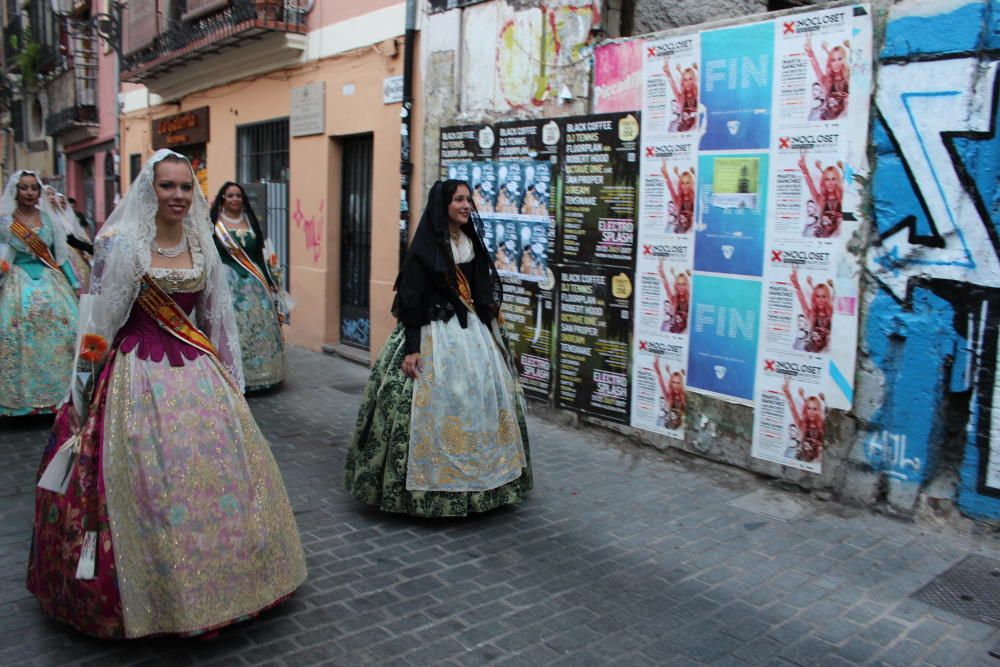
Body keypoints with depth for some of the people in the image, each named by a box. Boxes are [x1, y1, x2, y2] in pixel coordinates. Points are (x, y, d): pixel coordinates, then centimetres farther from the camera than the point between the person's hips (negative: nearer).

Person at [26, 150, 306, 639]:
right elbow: (97, 320, -5)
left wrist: (228, 375, 16)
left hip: (198, 370, 5)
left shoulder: (201, 244, 7)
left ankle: (218, 576, 29)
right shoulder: (120, 243, -7)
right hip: (139, 374, -5)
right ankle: (155, 593, 20)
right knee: (148, 480, 0)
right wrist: (87, 385, -4)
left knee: (216, 467, 10)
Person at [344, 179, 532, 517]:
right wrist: (411, 347, -19)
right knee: (434, 404, -6)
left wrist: (492, 333, 18)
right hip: (434, 333, -7)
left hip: (474, 332, 7)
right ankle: (429, 485, 8)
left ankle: (473, 481, 23)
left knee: (480, 401, 9)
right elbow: (411, 298, -13)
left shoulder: (473, 242, 11)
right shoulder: (425, 247, -9)